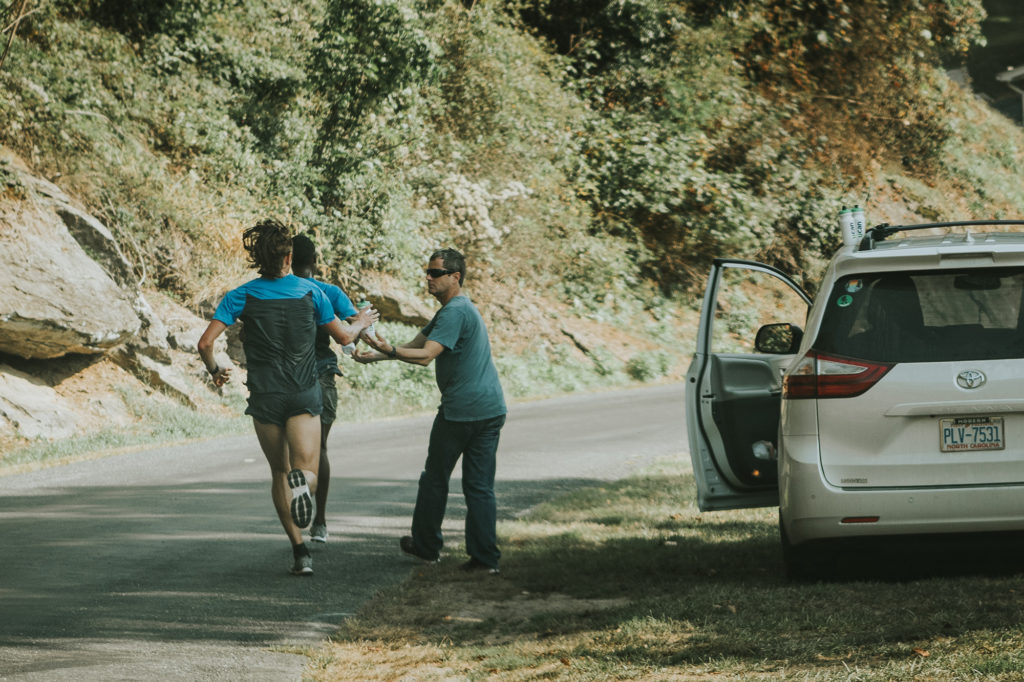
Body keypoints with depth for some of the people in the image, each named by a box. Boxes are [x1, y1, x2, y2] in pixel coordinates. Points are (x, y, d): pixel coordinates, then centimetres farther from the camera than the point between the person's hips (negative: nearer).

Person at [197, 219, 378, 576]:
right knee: (308, 474, -5)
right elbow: (343, 336, 12)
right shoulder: (310, 292, 0)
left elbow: (206, 343, -9)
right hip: (305, 394, 0)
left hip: (265, 396, 1)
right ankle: (301, 480, -44)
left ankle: (299, 551, 10)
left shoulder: (241, 296, -3)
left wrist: (214, 370, 12)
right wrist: (361, 323, 35)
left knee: (279, 473, 15)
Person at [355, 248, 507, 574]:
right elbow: (417, 344, 19)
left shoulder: (455, 312, -13)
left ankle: (426, 545, 20)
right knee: (480, 486, 6)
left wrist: (389, 350, -38)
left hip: (460, 412, -8)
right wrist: (376, 356, 10)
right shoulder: (462, 309, 19)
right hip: (491, 409, 8)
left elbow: (426, 355, -24)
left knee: (435, 478, 9)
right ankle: (485, 557, 0)